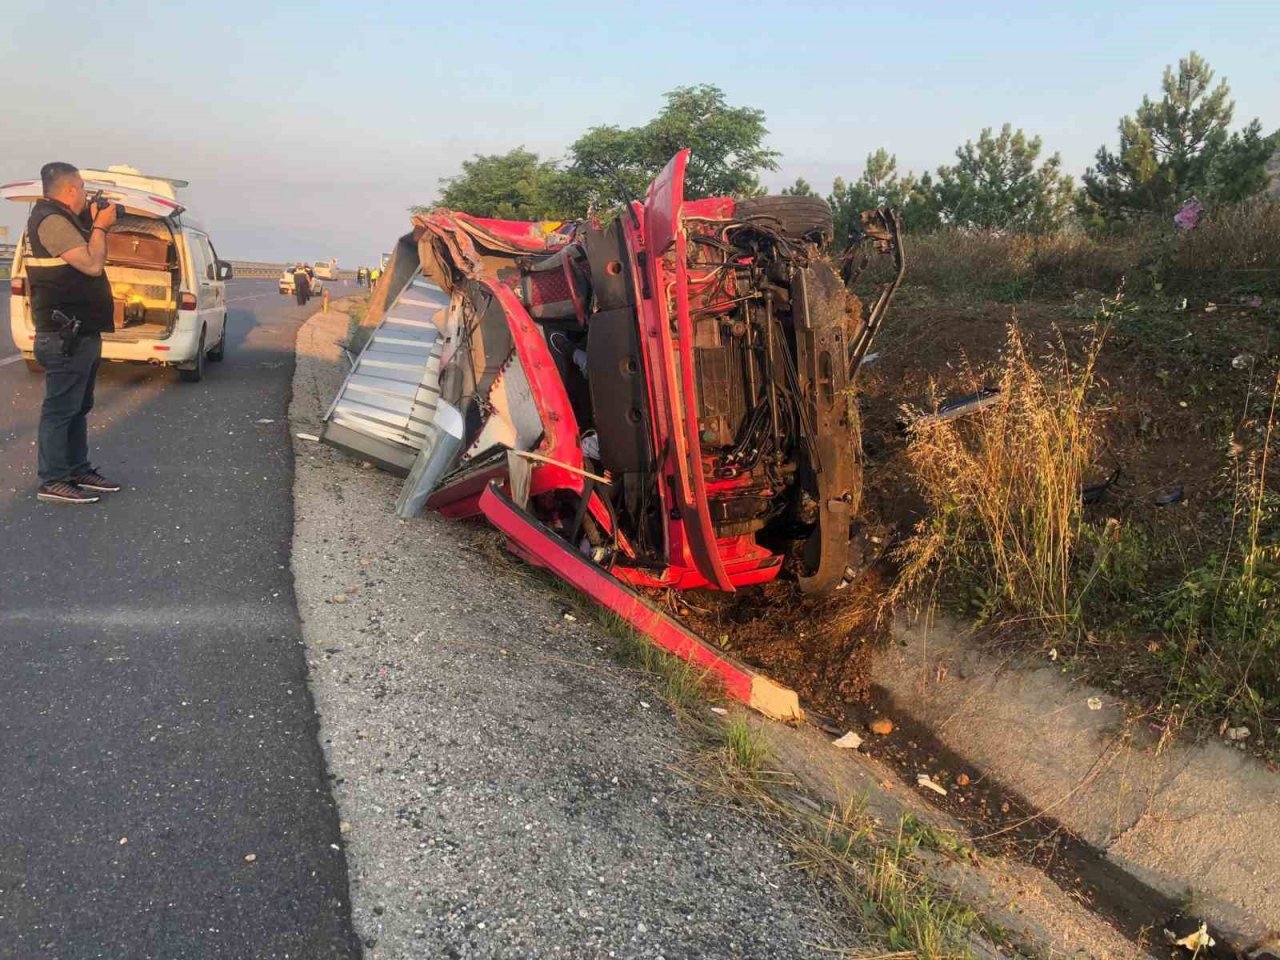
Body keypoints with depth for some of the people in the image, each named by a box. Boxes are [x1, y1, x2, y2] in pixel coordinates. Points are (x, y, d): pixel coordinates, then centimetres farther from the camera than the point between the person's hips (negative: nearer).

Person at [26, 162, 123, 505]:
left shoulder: (63, 220, 16)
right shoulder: (51, 221, -16)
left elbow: (87, 261, 18)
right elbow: (93, 265, -21)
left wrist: (96, 224, 8)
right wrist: (99, 226, -8)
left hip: (80, 333, 11)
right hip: (65, 336, -11)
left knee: (78, 408, 15)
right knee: (60, 409, -5)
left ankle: (78, 471, 24)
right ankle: (53, 482, 0)